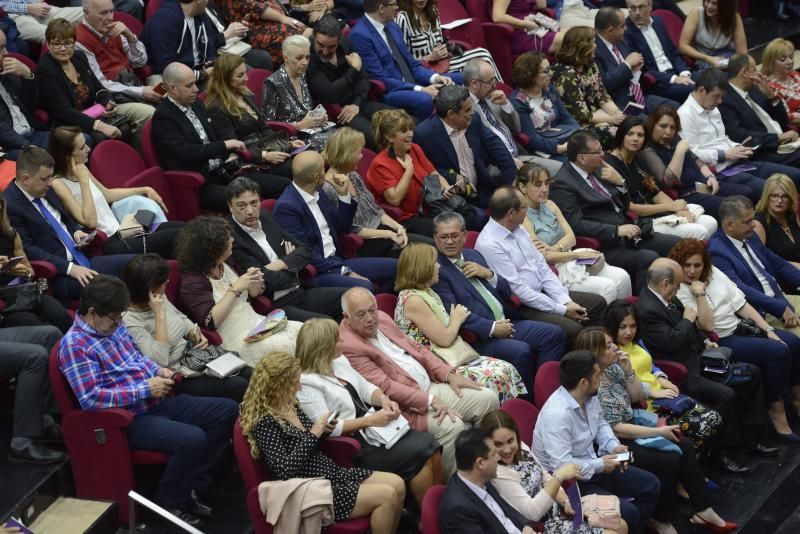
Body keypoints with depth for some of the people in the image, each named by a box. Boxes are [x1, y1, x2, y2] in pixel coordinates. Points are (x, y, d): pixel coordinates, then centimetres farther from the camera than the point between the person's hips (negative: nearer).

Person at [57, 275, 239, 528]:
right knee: (193, 439, -31)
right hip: (131, 420, -9)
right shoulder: (74, 345, -17)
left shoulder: (113, 325, 9)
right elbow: (92, 399, -25)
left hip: (158, 402, 9)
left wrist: (158, 370, 3)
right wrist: (146, 389, -21)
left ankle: (192, 488, 7)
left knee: (228, 410, 1)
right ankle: (168, 505, -6)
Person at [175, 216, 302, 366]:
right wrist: (235, 289, -21)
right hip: (234, 341, -8)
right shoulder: (192, 282, -12)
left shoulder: (224, 266, 11)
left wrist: (253, 282, 0)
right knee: (284, 346, -28)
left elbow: (250, 295, 24)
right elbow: (210, 321, -22)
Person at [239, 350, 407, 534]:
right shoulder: (264, 423, -18)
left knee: (397, 485, 1)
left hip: (331, 472, 9)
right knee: (387, 496, -18)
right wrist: (313, 434, -22)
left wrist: (322, 430, 2)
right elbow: (285, 470, -26)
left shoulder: (291, 406, 8)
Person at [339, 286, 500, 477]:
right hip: (406, 406, -9)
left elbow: (416, 348, 18)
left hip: (431, 387, 9)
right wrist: (430, 401, -25)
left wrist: (450, 374, 6)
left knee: (488, 398, 1)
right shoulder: (348, 346, -18)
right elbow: (385, 386, -22)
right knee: (451, 425, -31)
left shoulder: (382, 318, 10)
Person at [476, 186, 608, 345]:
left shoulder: (518, 229, 6)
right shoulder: (489, 244, -21)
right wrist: (561, 310, -17)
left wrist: (566, 301, -3)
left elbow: (542, 267, 9)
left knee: (598, 302, 5)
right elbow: (517, 290, -21)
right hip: (521, 308, -9)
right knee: (572, 329, -27)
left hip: (541, 293, 9)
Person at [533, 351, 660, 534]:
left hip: (592, 466, 9)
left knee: (650, 485, 10)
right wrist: (600, 465, -20)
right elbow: (561, 465, -34)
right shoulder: (557, 414, -32)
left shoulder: (589, 396, -4)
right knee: (627, 512, -22)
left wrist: (613, 445, -3)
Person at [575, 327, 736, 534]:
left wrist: (628, 369, -8)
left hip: (633, 423, 9)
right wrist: (659, 431, -20)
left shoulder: (612, 368, 0)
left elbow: (637, 397, 11)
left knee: (685, 446, -2)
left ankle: (703, 509, 5)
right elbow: (616, 429, -24)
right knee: (669, 460, -19)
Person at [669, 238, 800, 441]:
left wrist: (768, 330, 0)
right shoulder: (679, 293, -14)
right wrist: (699, 294, -26)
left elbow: (741, 304, 6)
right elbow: (707, 325, -19)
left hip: (740, 326, 7)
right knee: (778, 351, -22)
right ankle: (777, 413, -12)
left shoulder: (713, 273, 5)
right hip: (721, 343, -7)